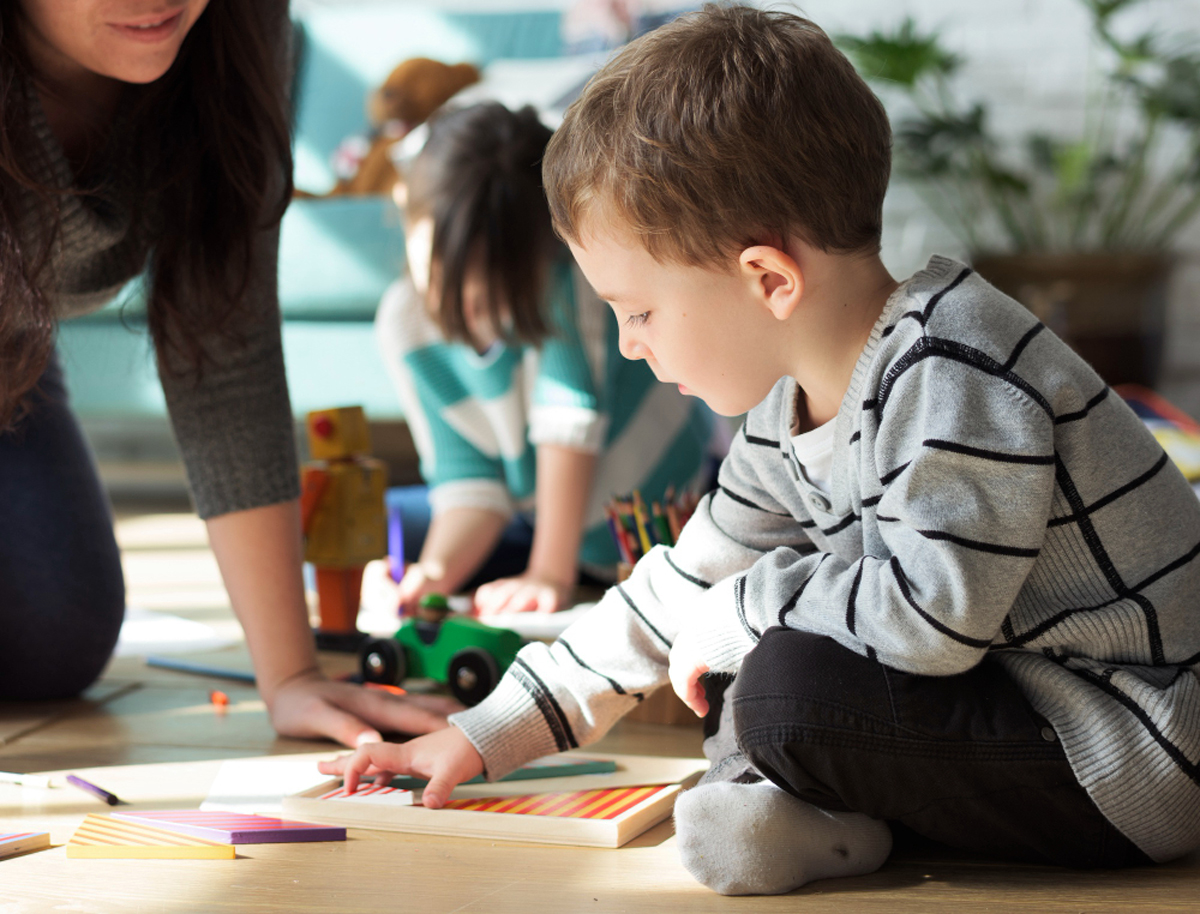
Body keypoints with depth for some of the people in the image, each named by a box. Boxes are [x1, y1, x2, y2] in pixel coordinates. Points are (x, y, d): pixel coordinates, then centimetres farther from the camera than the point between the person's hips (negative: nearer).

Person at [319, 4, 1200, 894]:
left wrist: (741, 611, -17)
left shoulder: (954, 379, -24)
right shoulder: (790, 414, 5)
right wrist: (483, 737, 16)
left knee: (789, 686, -27)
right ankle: (817, 802, -6)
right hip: (993, 687, 10)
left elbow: (931, 612, -34)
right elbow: (686, 589, 15)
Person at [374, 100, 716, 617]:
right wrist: (436, 571, -31)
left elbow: (573, 413, -30)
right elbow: (469, 478, -13)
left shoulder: (567, 269, -27)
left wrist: (550, 573, -32)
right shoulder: (404, 322, -14)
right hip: (539, 517, 4)